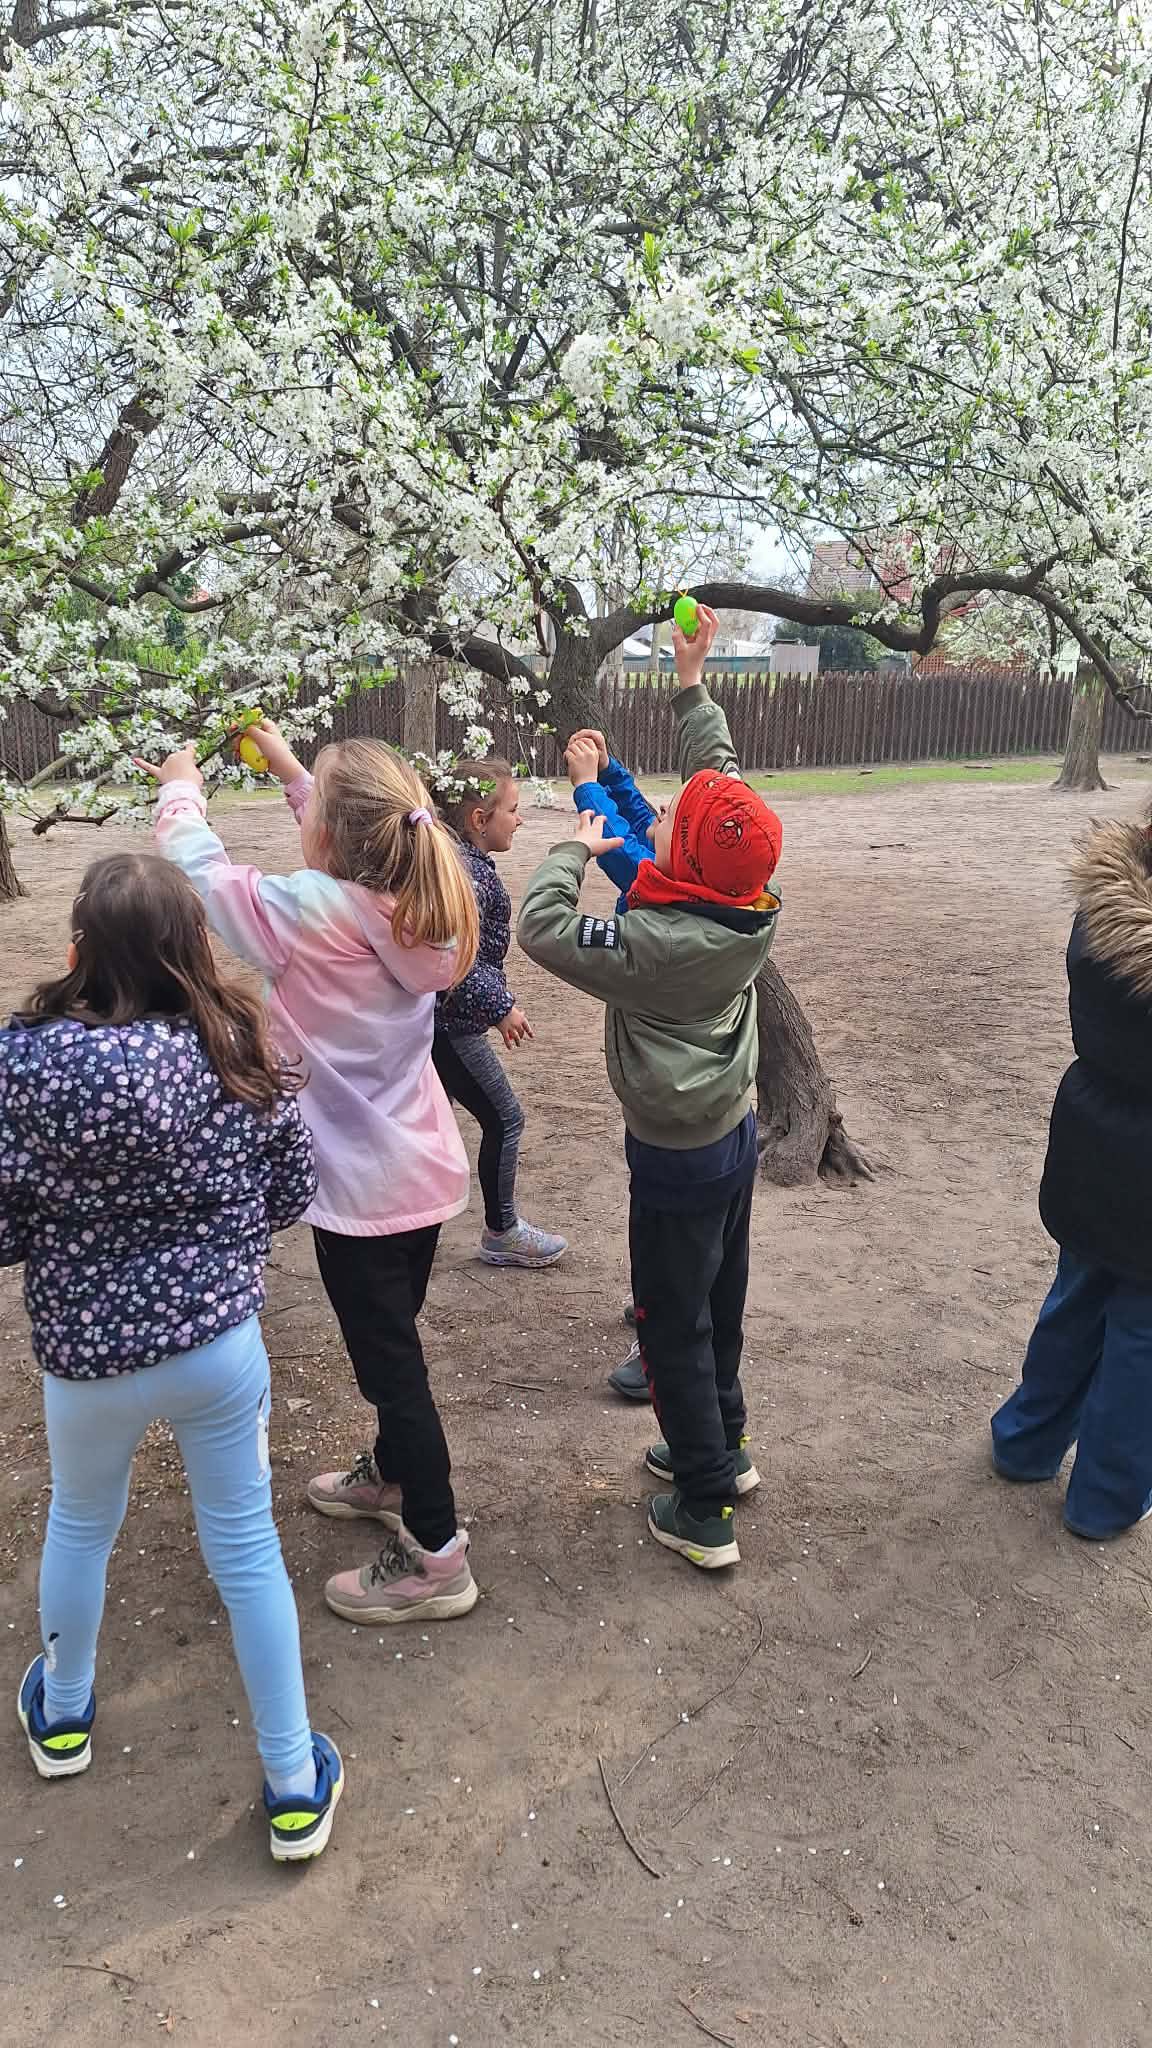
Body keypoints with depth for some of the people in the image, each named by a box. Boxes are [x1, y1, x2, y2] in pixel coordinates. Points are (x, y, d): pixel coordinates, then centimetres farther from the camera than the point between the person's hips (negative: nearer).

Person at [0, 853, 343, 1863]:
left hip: (88, 1354, 0)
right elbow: (294, 1192, -4)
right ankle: (296, 1787, 27)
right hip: (221, 1340, 0)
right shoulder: (238, 1051, -13)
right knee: (247, 1550, 14)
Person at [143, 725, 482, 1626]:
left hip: (361, 1186, -7)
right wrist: (290, 766, 21)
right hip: (425, 1169, 8)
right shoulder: (417, 900, -6)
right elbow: (353, 848, 17)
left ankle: (435, 1557, 20)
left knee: (390, 1361, 6)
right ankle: (395, 1475, 47)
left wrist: (181, 787, 11)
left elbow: (200, 869, -7)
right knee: (392, 1341, 26)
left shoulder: (309, 911, -24)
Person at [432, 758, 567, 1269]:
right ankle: (502, 1232, 17)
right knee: (504, 1118, 4)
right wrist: (501, 1007, -17)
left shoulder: (456, 859, 8)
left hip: (433, 1014, 10)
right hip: (452, 1021, -10)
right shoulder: (467, 871, -23)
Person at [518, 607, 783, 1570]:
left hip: (676, 1158, -7)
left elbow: (541, 928, -21)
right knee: (719, 1305, 24)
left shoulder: (654, 944, -30)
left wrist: (575, 849, -5)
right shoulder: (753, 910, -10)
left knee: (674, 1328, 7)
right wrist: (693, 683, 8)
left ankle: (704, 1511, 20)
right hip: (736, 1131, 8)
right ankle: (723, 1446, 43)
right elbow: (722, 780, 2)